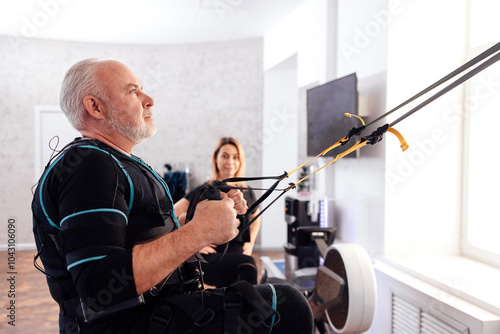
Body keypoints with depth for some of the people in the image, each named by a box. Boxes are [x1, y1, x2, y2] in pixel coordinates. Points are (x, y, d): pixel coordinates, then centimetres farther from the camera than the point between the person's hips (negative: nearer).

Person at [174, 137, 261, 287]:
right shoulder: (204, 192, -1)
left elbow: (255, 217, 33)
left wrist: (251, 242, 18)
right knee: (247, 264, -32)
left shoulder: (247, 193, 13)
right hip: (210, 258, -5)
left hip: (239, 255, 5)